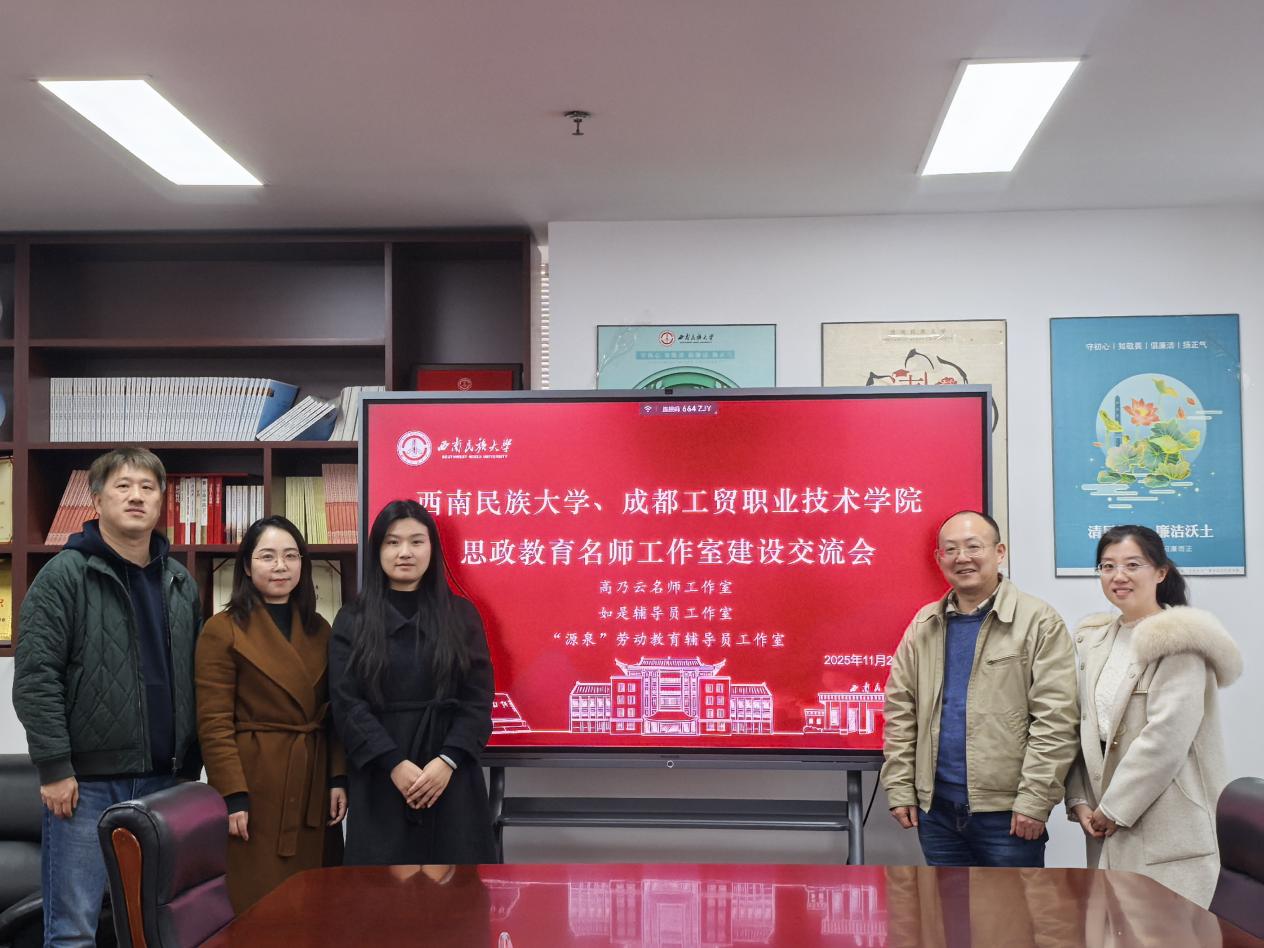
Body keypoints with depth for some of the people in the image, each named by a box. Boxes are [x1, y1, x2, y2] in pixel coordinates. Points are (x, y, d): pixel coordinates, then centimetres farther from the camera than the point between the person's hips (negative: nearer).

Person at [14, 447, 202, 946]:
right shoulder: (64, 575, -5)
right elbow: (34, 679, -11)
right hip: (86, 778, -5)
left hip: (163, 780, 5)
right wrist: (54, 768, -15)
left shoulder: (181, 583, 12)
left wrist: (190, 766, 11)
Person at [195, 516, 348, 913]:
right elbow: (213, 723, -10)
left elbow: (332, 714, 13)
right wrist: (233, 795, -16)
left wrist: (338, 778, 4)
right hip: (254, 784, -5)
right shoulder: (222, 629, -6)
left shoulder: (318, 629, 11)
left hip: (311, 786, 5)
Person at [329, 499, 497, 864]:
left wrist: (448, 760, -14)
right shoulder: (352, 620, 5)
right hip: (380, 776, 0)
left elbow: (479, 698, 0)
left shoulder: (461, 614, 6)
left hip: (451, 775, 1)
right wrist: (394, 763, -15)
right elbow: (347, 703, -3)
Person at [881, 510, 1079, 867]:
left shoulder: (1038, 621, -6)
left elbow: (1054, 719, -10)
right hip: (935, 808, 4)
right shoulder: (924, 624, 9)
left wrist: (1034, 800, -13)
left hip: (1008, 812, -4)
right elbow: (900, 711, 9)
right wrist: (900, 789, 3)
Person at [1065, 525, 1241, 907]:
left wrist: (1114, 808, -13)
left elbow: (1168, 735, -17)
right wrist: (1080, 801, 2)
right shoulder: (1095, 639, 15)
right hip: (1108, 826, 7)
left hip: (1167, 830, -6)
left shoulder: (1180, 639, -8)